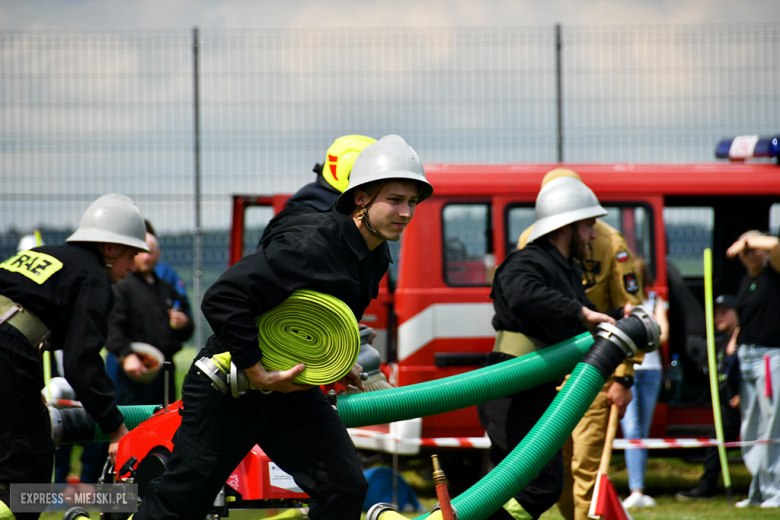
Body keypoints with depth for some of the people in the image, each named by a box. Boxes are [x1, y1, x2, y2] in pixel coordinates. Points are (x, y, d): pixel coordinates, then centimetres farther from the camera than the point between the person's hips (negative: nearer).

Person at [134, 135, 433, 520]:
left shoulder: (375, 257, 2)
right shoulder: (310, 244, -27)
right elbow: (222, 300, -31)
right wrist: (257, 372, -28)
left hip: (290, 388, 7)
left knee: (345, 488, -8)